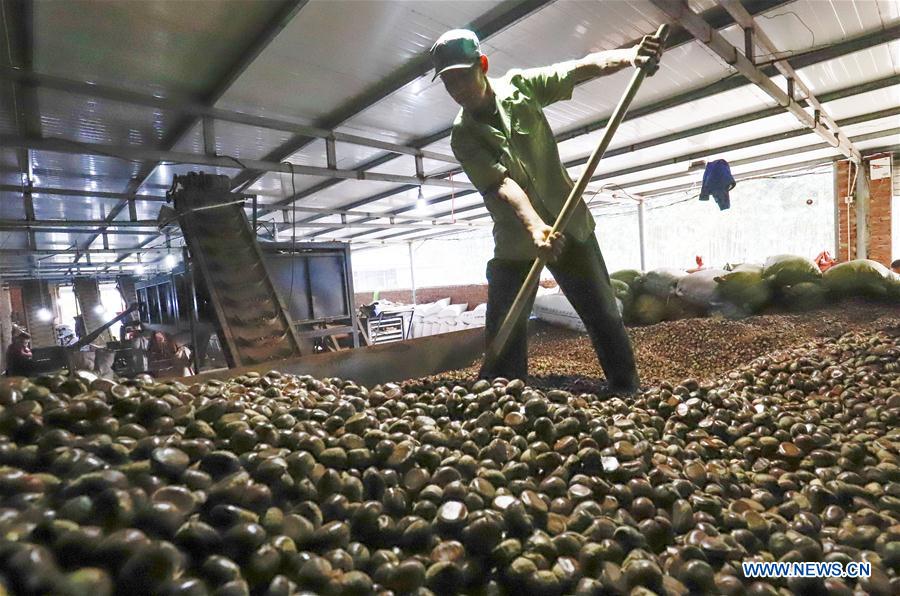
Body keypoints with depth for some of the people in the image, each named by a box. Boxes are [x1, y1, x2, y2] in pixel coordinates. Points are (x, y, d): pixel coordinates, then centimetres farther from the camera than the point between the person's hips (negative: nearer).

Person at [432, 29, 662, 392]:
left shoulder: (521, 85, -1)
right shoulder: (463, 136, -7)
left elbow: (583, 67, -11)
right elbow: (502, 183, -23)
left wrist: (629, 56, -31)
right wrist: (534, 227, -38)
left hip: (570, 224, 1)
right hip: (516, 240, 0)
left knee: (603, 316, 6)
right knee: (503, 334, 1)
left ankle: (630, 393, 23)